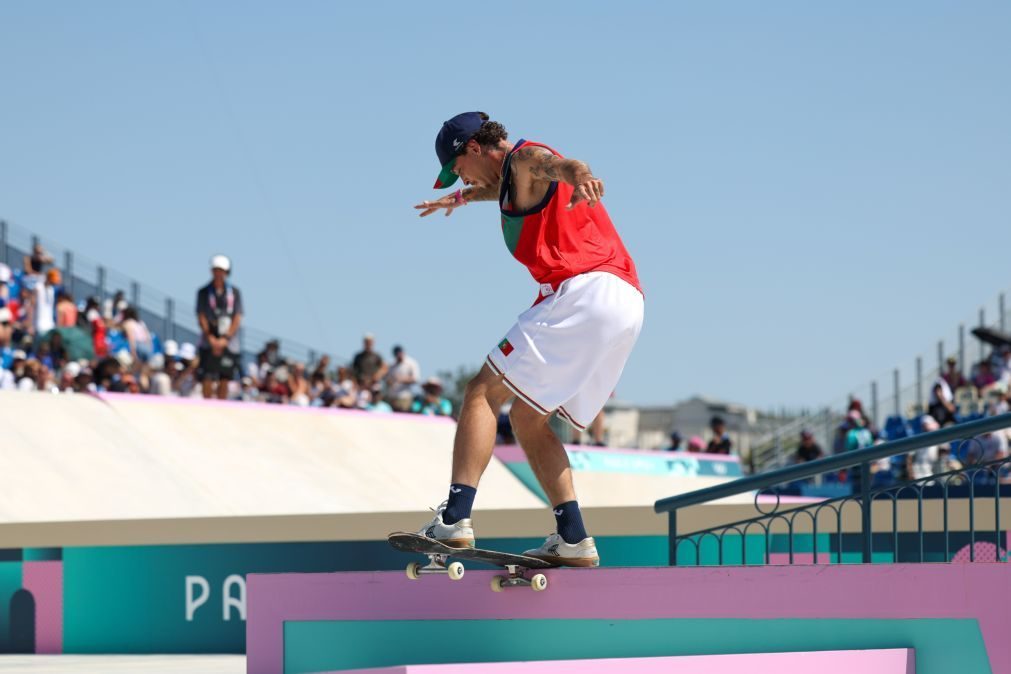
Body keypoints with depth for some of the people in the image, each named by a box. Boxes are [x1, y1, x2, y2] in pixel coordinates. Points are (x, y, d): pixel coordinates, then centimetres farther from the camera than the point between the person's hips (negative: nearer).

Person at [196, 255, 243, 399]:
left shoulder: (235, 293, 6)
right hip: (209, 342, -1)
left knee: (225, 380, 0)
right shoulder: (204, 292, 5)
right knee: (207, 379, -9)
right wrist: (211, 339, -12)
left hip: (228, 343, 1)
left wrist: (225, 339, -10)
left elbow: (237, 319, 2)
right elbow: (201, 317, 0)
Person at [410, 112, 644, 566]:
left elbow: (550, 163, -25)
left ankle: (455, 518, -22)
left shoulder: (522, 158, 2)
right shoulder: (515, 179, 31)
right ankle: (573, 539, 5)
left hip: (585, 291, -10)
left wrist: (577, 177, -48)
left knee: (484, 391, -10)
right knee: (526, 416, 16)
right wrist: (465, 198, 76)